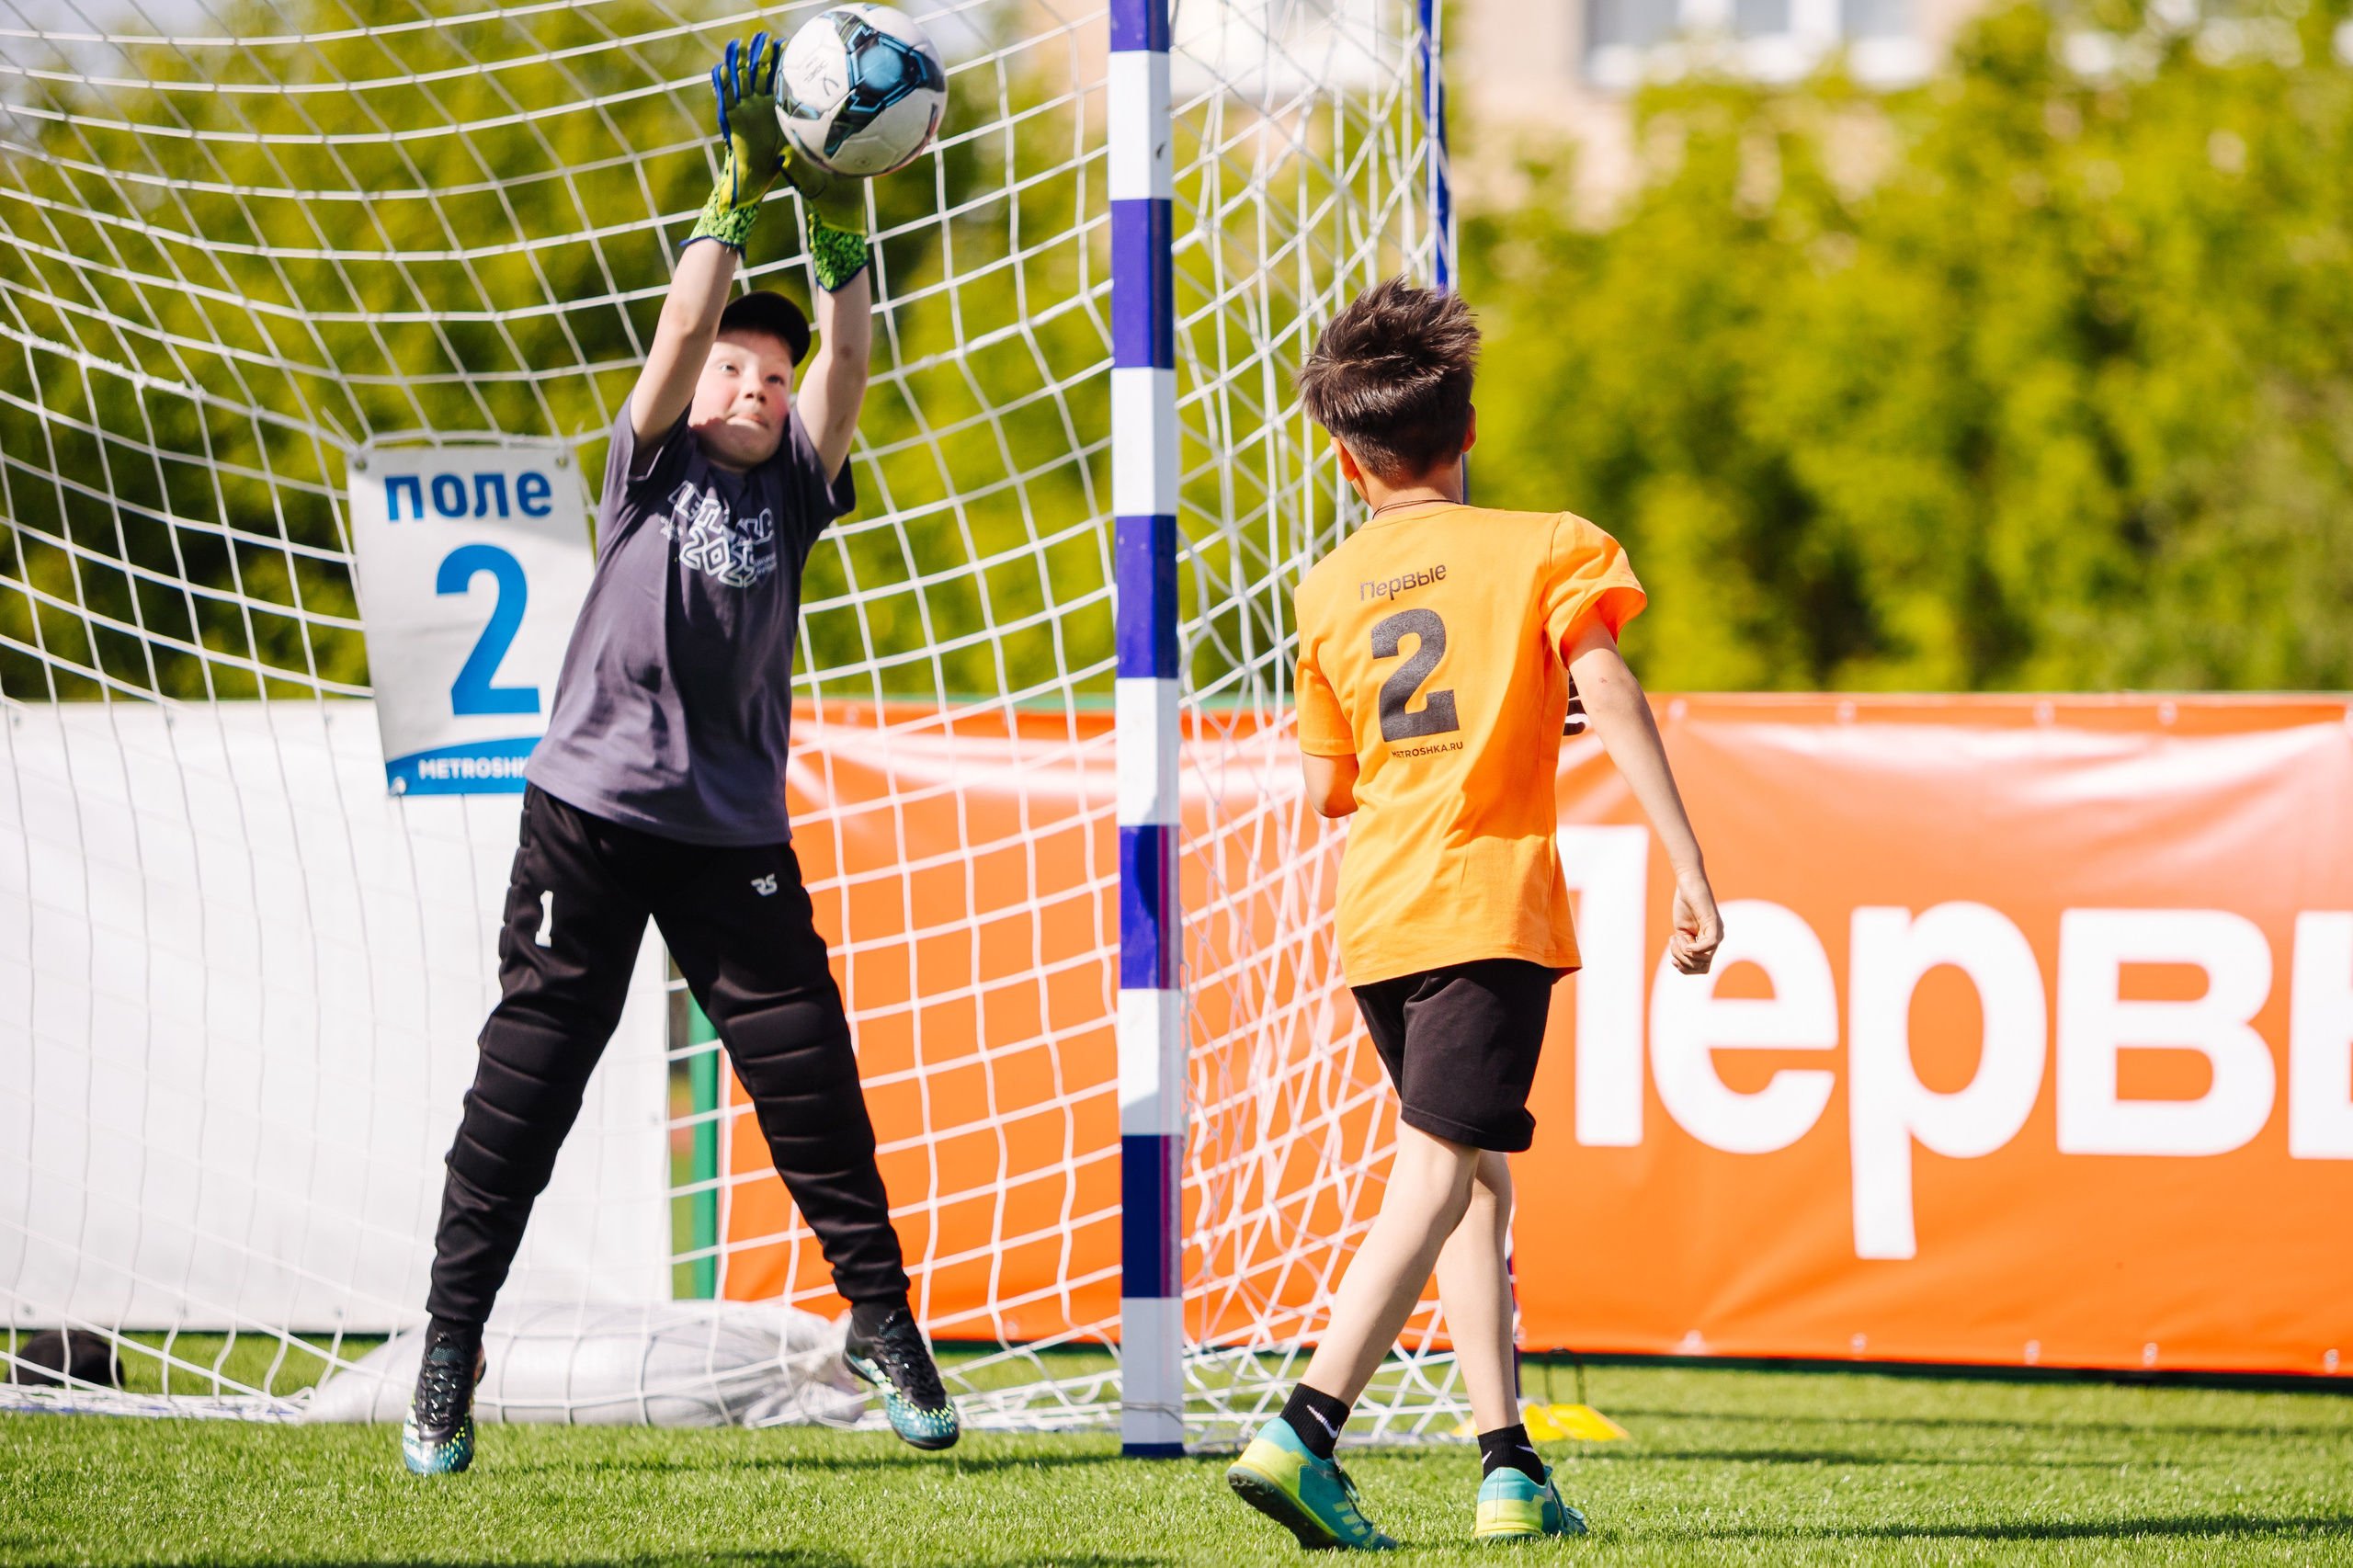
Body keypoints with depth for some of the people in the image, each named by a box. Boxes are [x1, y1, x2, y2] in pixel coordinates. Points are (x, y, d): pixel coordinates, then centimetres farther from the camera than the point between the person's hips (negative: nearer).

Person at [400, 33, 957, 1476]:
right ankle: (451, 1344, 2)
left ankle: (882, 1314, 11)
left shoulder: (792, 493, 9)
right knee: (525, 1084, -2)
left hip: (735, 835, 2)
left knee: (810, 1074, -1)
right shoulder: (653, 466, 4)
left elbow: (847, 366, -4)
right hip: (592, 814, -2)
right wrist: (738, 193, -14)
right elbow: (683, 332, -11)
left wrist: (840, 227, -13)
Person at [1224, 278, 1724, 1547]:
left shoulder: (1330, 590, 12)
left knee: (1473, 1171, 15)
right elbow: (1609, 699, -10)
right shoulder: (1542, 547, 2)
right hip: (1490, 899, -5)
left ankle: (1511, 1464, 11)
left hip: (1376, 916, 5)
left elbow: (1326, 787, 15)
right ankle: (1304, 1430, -25)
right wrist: (1689, 868, -12)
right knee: (1439, 1173, -10)